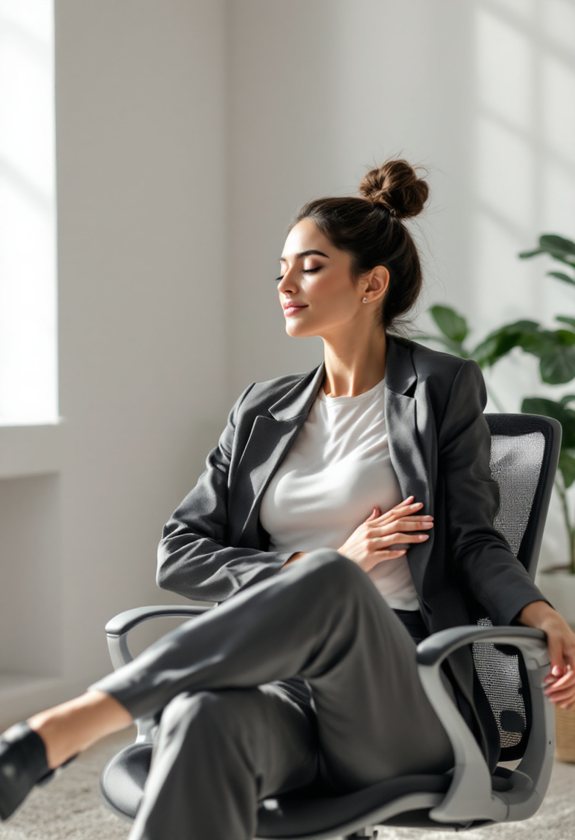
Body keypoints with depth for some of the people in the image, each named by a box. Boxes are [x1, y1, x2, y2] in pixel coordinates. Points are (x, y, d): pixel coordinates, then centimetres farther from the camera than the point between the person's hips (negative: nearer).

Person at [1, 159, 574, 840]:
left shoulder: (443, 389, 11)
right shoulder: (262, 413, 20)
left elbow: (474, 540, 6)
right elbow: (178, 552, 14)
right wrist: (322, 565, -2)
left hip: (404, 700, -2)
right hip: (284, 686, 3)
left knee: (332, 586, -39)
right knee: (203, 719, -37)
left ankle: (57, 730, -44)